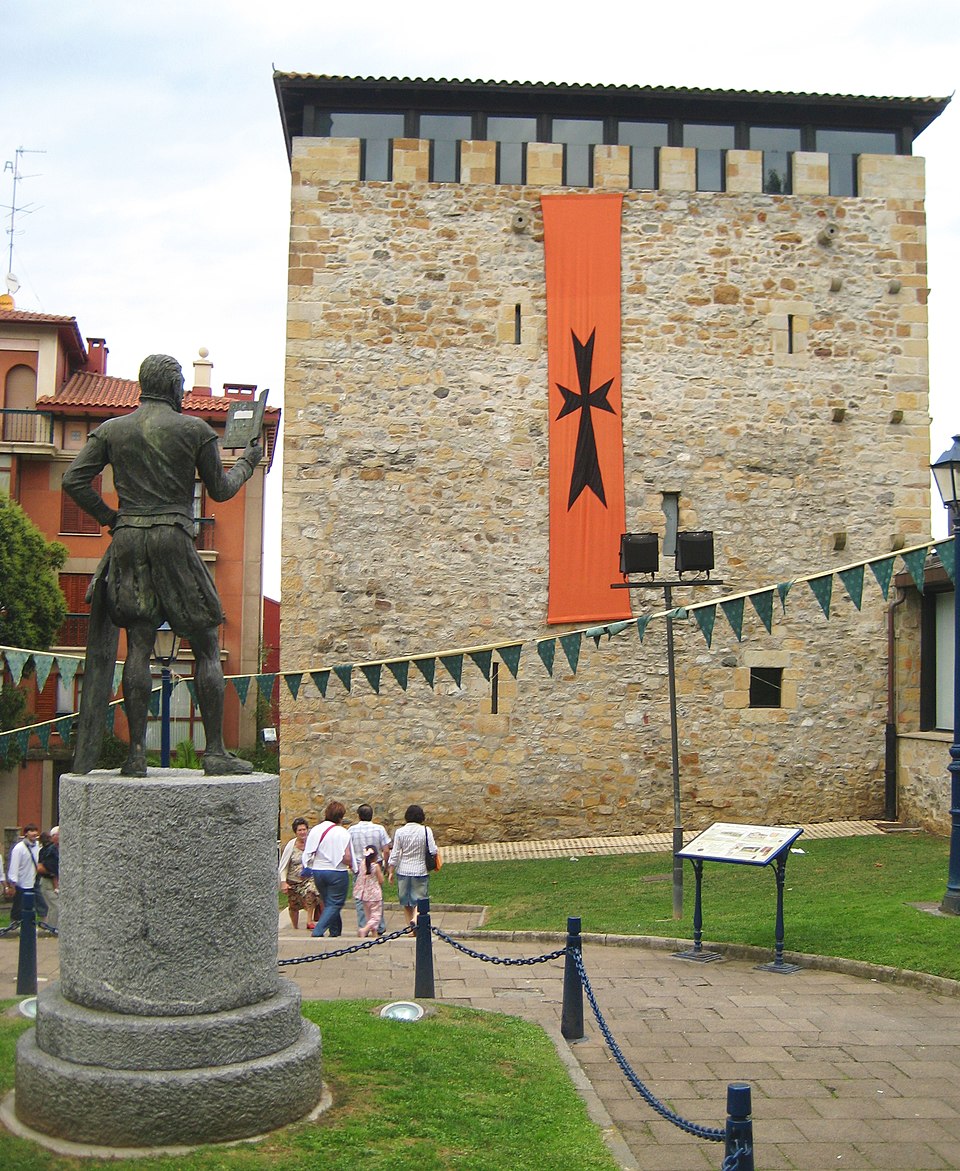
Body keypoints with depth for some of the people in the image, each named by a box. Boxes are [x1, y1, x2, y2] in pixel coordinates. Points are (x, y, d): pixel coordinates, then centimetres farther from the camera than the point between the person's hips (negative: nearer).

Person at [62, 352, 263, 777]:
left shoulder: (111, 429, 11)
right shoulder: (195, 429, 2)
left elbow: (74, 480, 3)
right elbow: (220, 490, 8)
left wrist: (110, 517, 12)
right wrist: (247, 462, 25)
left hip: (127, 540, 4)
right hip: (174, 539, -4)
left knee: (138, 649, 5)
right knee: (207, 649, 2)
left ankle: (137, 753, 1)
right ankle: (215, 753, -1)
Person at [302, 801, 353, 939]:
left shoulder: (315, 830, -2)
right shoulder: (342, 833, -13)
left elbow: (307, 852, -3)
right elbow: (346, 858, -17)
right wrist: (351, 865, 3)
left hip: (317, 872, 5)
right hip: (336, 873, -5)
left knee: (328, 903, 21)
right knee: (335, 904, 4)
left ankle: (335, 931, 27)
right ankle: (318, 931, -8)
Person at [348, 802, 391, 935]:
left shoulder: (352, 829, -4)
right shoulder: (379, 828, -5)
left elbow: (347, 851, -4)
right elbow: (386, 851, -5)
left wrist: (352, 865, 9)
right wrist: (386, 865, 10)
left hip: (359, 868, -1)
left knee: (360, 899, 5)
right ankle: (380, 928, 15)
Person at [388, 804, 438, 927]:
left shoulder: (400, 832, -4)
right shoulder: (426, 830, -9)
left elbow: (394, 854, -2)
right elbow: (433, 850, -10)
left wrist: (391, 872, 6)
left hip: (403, 871, 2)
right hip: (420, 870, -2)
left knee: (406, 903, 15)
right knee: (419, 899, 4)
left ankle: (410, 925, 20)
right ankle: (415, 919, -22)